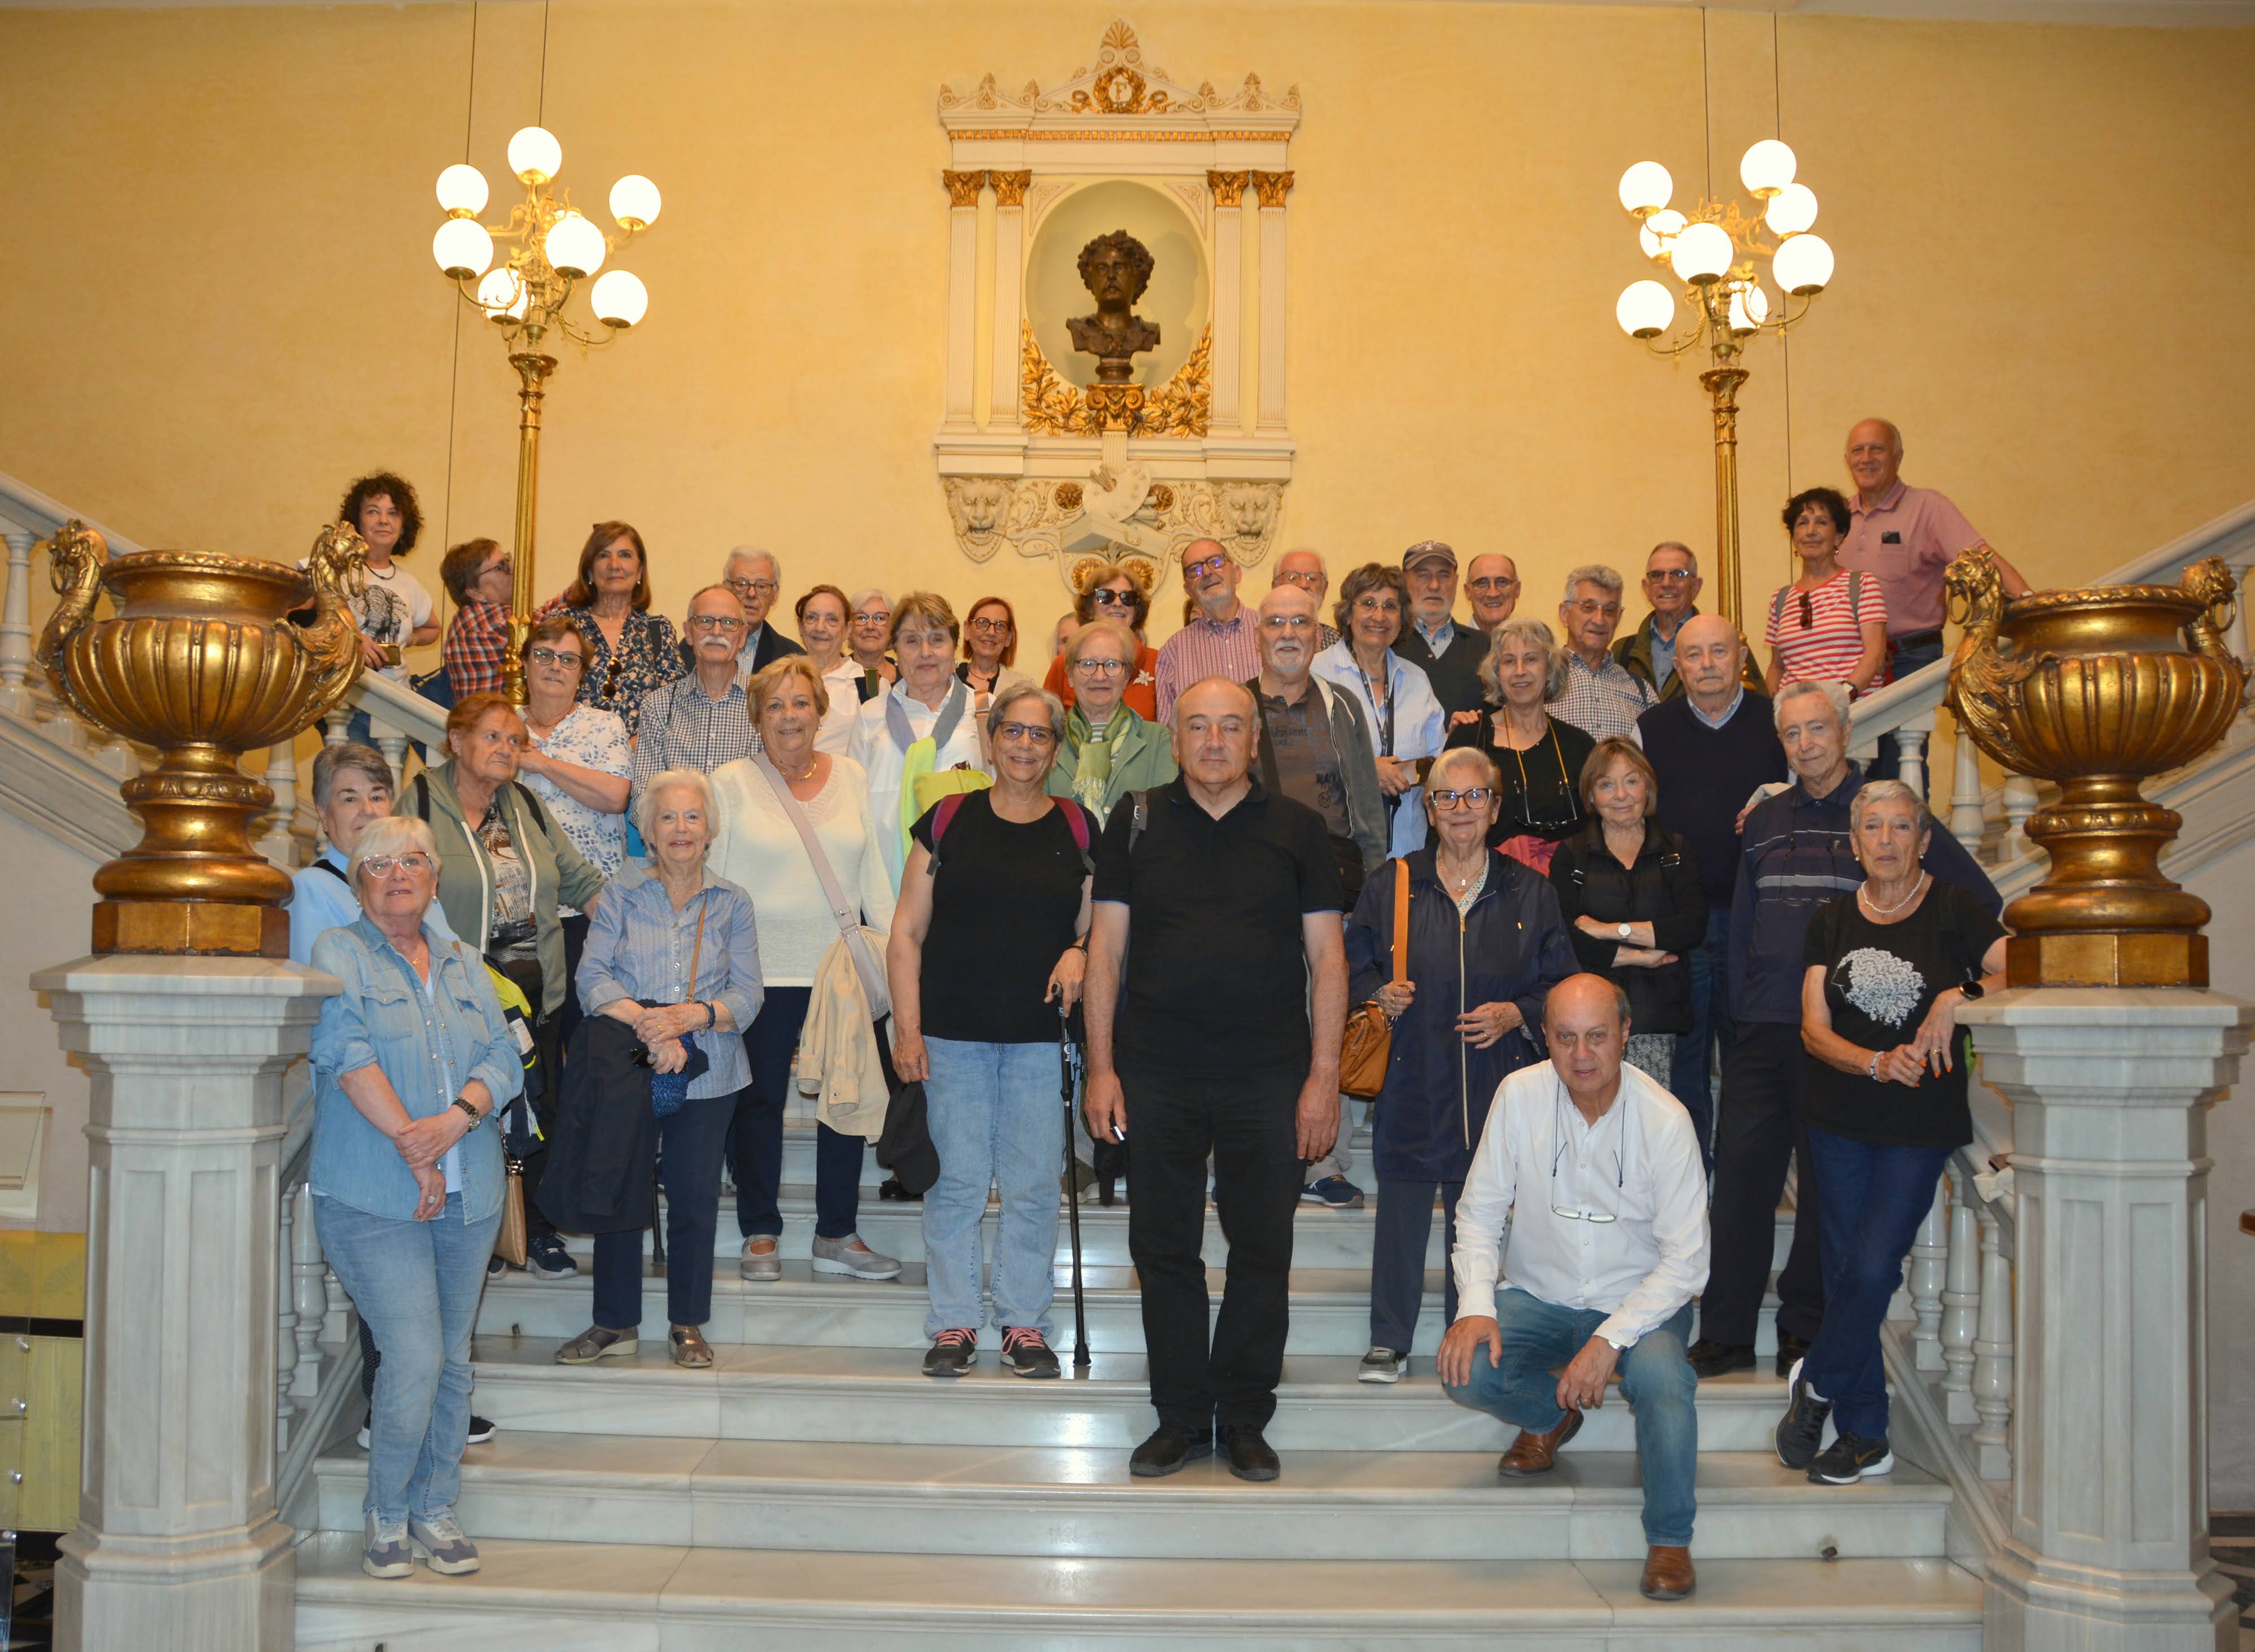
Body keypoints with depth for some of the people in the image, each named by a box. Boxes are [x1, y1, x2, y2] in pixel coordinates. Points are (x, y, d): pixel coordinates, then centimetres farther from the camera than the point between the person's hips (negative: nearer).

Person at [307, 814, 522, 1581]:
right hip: (372, 1199, -5)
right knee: (413, 1357, -11)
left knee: (452, 1358, 9)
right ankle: (386, 1512, 10)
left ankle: (434, 1508, 23)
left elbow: (504, 1059, 5)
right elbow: (347, 1053, -13)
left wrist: (455, 1120, -15)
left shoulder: (464, 965, 15)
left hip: (468, 1196, 5)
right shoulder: (338, 955, 1)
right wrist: (411, 1145, -18)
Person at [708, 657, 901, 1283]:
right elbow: (710, 878, 0)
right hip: (761, 970, -3)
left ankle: (837, 1236, 16)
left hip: (842, 969, 3)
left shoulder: (851, 776, 9)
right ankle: (761, 1236, 18)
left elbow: (873, 868, 12)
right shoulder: (732, 783, 0)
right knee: (761, 1102, 5)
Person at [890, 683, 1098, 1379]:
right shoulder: (947, 821, 5)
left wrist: (1082, 953, -9)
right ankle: (954, 1323, 13)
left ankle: (1025, 1323, 14)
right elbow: (907, 933, 5)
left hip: (1042, 1035, 1)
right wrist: (906, 1026, -2)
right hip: (954, 1034, 0)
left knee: (1033, 1185, 2)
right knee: (957, 1180, 2)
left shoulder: (1078, 830, 8)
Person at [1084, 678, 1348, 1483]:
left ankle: (1245, 1417, 18)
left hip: (1267, 1080, 0)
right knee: (1163, 1248, 6)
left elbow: (1326, 955, 4)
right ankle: (1181, 1415, 19)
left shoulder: (1296, 828, 5)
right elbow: (1106, 947, 6)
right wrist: (1101, 1067, 0)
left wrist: (1324, 1074, -3)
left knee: (1263, 1249, 4)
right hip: (1157, 1076, 1)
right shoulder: (1135, 825, 7)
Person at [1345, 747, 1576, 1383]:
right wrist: (1381, 994, -10)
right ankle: (1389, 1342, 14)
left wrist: (1514, 1014, -9)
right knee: (1401, 1211, 1)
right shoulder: (1392, 885, 7)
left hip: (1494, 1085, 1)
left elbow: (1561, 986, 8)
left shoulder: (1530, 893, 7)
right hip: (1411, 1078, 0)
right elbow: (1356, 967, 11)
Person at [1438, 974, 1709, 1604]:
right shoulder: (1519, 1096, -9)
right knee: (1465, 1371, -23)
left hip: (1638, 1300, -2)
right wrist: (1475, 1305, -19)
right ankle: (1551, 1417, 13)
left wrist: (1609, 1341, -26)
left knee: (1661, 1379, -34)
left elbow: (1685, 1259, -14)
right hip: (1538, 1296, 3)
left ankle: (1669, 1539, -8)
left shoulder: (1664, 1119, -15)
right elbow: (1480, 1211, -2)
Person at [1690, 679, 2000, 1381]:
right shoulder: (1766, 820, 14)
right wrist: (1738, 1009, 11)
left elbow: (1981, 904, 2)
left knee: (1827, 1183, 4)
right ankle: (1725, 1335, 6)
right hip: (1763, 1027, 4)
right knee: (1741, 1171, 0)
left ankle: (1806, 1330, 15)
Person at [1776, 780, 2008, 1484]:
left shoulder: (1952, 910, -2)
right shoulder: (1831, 922, 7)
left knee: (1872, 1267, -12)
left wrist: (1960, 997, -24)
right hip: (1841, 1120, 3)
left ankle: (1818, 1385, 15)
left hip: (1922, 1124, -3)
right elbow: (1814, 1029, 1)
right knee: (1845, 1269, 5)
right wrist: (1878, 1063, -15)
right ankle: (1866, 1438, 17)